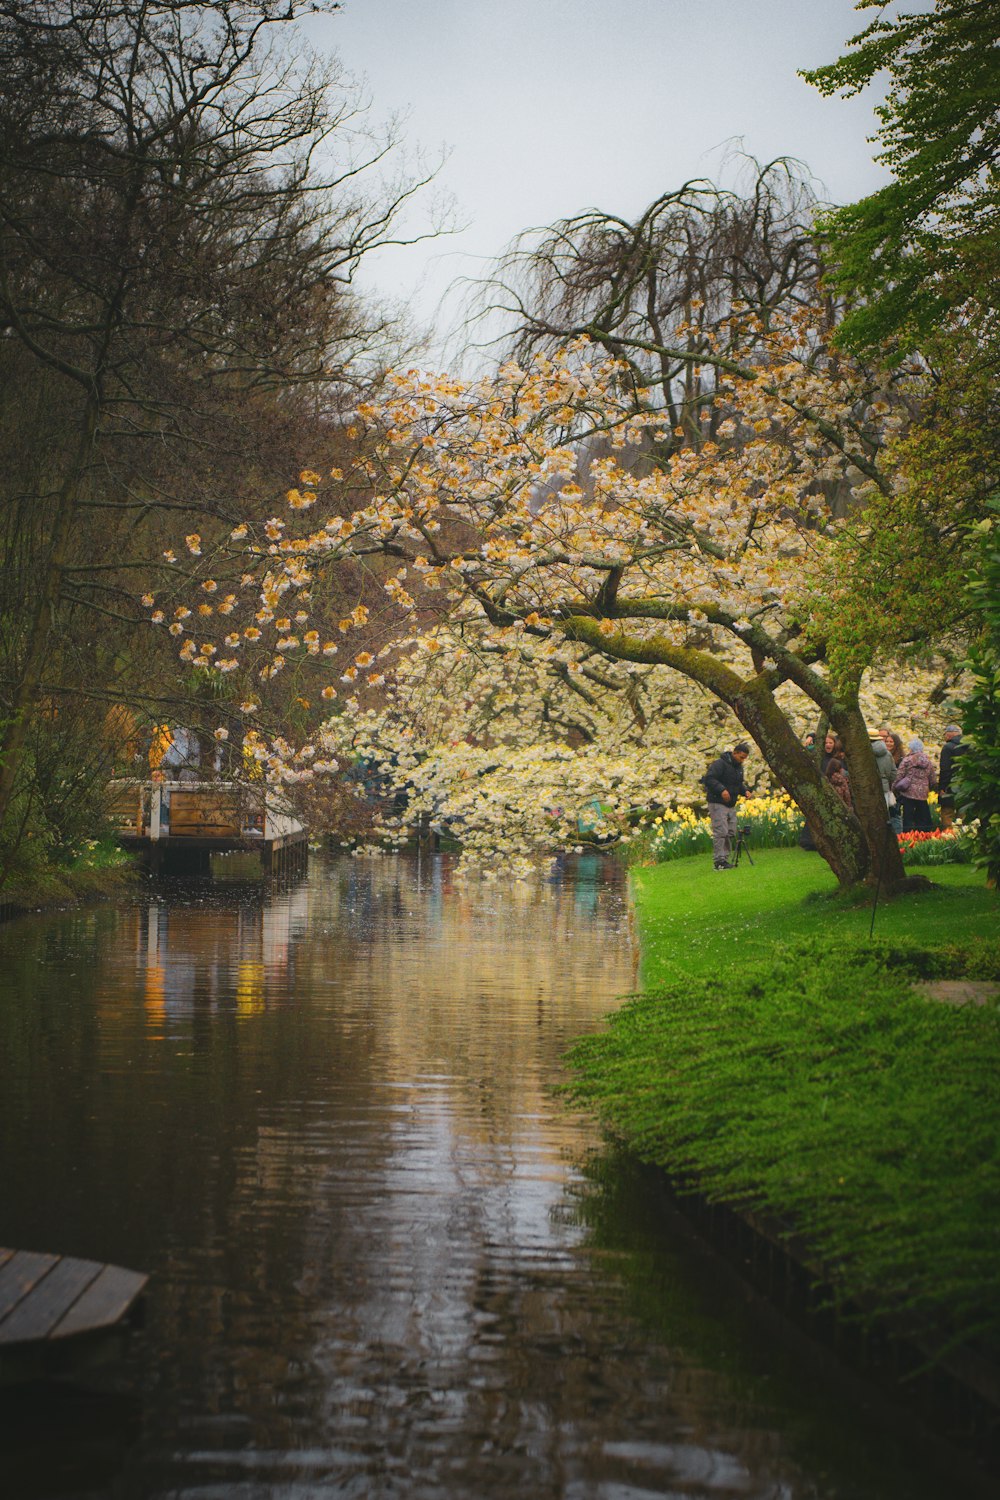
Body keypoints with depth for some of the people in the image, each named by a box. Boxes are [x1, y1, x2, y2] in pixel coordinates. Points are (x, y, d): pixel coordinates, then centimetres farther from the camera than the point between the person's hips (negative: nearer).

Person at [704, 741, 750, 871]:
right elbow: (708, 779, -22)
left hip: (731, 805, 9)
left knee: (730, 833, 7)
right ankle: (719, 861, -14)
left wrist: (744, 791, 6)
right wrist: (721, 789, -32)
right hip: (718, 803, -9)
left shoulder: (738, 767, 15)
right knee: (720, 832, -14)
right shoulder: (720, 764, -14)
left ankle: (725, 859, 13)